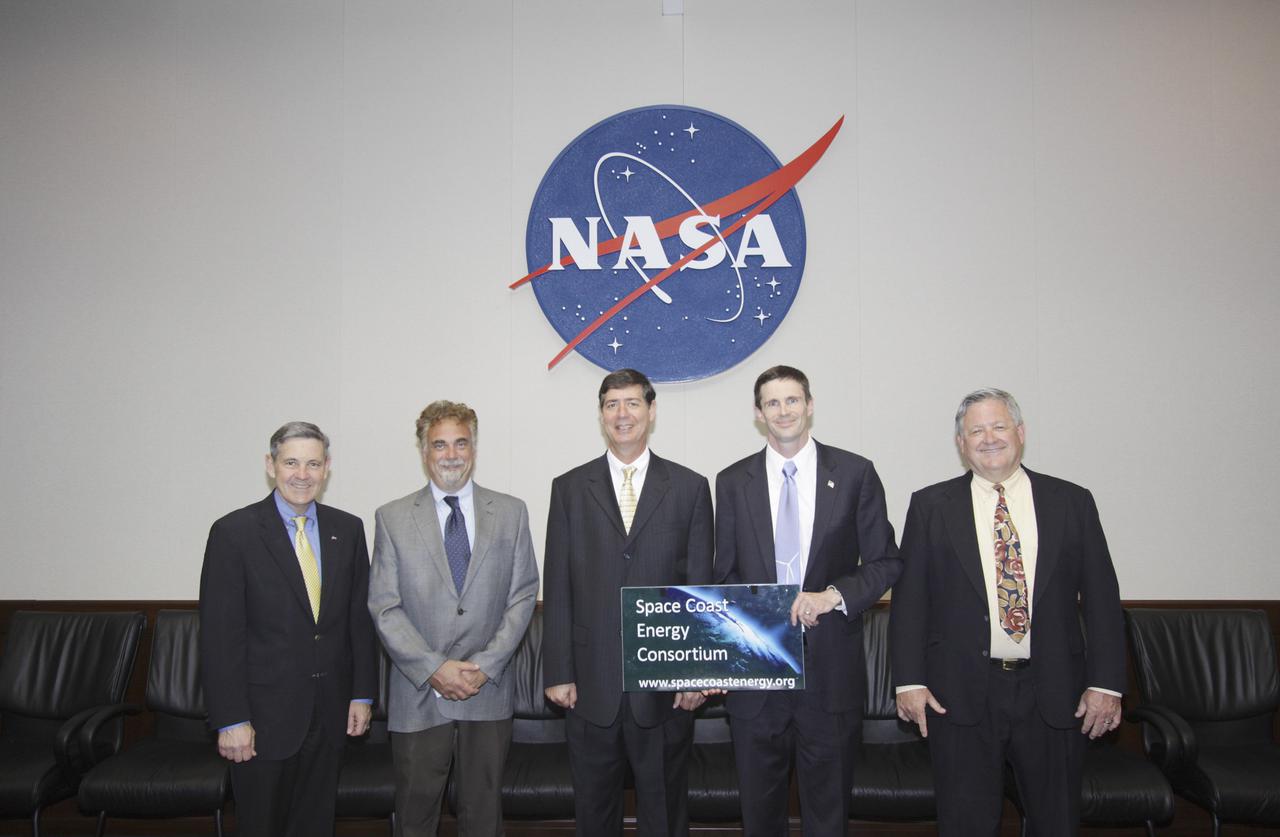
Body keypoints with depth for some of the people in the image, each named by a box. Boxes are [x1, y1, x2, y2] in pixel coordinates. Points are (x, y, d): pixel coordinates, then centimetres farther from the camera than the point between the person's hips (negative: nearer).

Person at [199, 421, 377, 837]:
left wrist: (362, 693, 4)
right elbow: (219, 635, -10)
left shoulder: (348, 529, 3)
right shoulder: (233, 533, -9)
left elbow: (360, 617, 7)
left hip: (329, 714, 4)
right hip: (264, 713, -3)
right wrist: (231, 720, -12)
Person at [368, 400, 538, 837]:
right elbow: (384, 607, -3)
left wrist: (486, 666, -10)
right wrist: (434, 669, -13)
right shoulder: (392, 518, 1)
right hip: (418, 695, -1)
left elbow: (522, 596, 1)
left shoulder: (511, 513, 4)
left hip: (488, 692, 1)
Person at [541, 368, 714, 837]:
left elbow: (701, 585, 1)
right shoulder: (570, 488, 4)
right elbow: (557, 589, 2)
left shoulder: (690, 488, 2)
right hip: (591, 680, 1)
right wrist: (558, 673, -2)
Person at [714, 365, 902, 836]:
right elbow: (725, 576, 8)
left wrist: (833, 595, -15)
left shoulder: (855, 474, 0)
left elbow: (885, 562, 2)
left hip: (831, 668, -1)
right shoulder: (733, 482, 4)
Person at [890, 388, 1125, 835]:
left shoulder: (1072, 502, 5)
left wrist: (1106, 683, -2)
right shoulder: (931, 505, 2)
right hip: (960, 694, -1)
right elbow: (908, 598, 0)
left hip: (1052, 693, 1)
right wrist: (909, 680, -7)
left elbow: (1101, 597, 4)